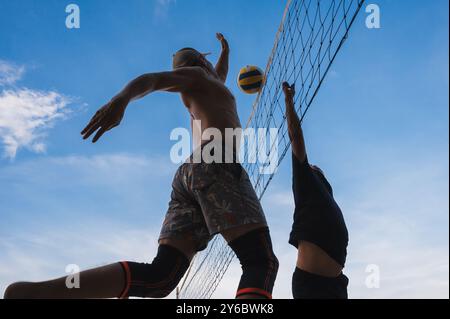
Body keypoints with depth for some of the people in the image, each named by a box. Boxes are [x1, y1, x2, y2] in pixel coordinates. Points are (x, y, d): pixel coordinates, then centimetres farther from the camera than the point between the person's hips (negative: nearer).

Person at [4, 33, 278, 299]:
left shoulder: (204, 89, 38)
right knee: (261, 262, -23)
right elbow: (150, 79, -4)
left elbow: (219, 80, 63)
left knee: (159, 277, -10)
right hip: (216, 163, -8)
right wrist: (122, 99, -24)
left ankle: (35, 291, -24)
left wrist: (226, 52, 78)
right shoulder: (195, 75, 16)